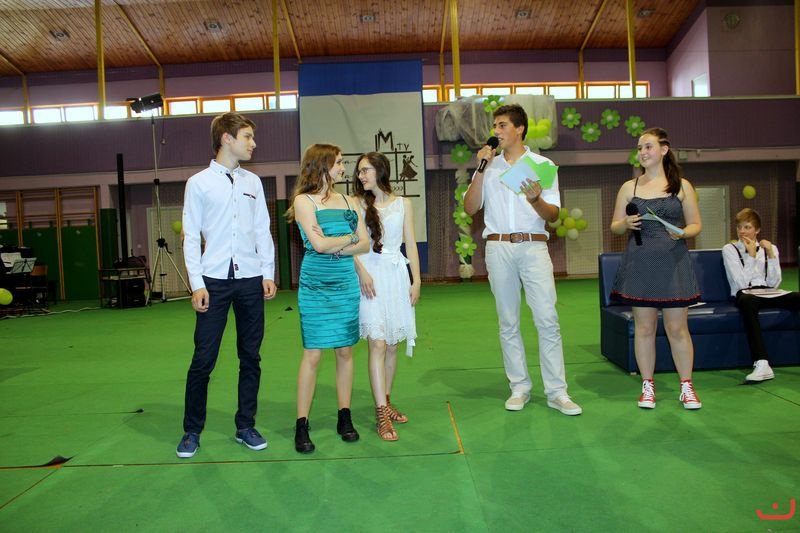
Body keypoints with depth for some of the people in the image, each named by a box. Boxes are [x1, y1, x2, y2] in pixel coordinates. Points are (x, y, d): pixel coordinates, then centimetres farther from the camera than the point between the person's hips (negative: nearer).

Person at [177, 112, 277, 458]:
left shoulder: (253, 182, 10)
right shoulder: (199, 183, 1)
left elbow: (263, 231, 10)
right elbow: (191, 236, -2)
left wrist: (268, 273, 3)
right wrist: (197, 283, -8)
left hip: (251, 280, 3)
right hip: (214, 280, -3)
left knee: (251, 357, 9)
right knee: (203, 359, 1)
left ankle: (245, 427, 23)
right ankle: (192, 431, 18)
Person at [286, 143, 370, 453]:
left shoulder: (349, 201, 11)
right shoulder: (304, 200, -2)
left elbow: (365, 244, 4)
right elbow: (319, 244, -14)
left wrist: (335, 247, -10)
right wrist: (350, 237, -2)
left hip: (347, 283, 4)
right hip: (315, 285, -4)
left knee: (345, 351, 7)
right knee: (312, 354, -3)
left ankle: (344, 417, 18)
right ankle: (301, 426, 6)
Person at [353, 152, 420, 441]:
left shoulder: (402, 204, 12)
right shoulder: (358, 205, 6)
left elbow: (411, 244, 10)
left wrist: (416, 280, 3)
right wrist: (362, 272, -18)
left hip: (396, 276, 3)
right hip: (371, 276, -3)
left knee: (392, 344, 7)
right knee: (378, 344, -9)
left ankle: (386, 401, 22)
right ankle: (382, 414, -7)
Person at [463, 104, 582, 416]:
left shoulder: (542, 164, 8)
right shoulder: (488, 166, 14)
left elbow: (553, 215, 2)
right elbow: (470, 208, 3)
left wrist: (535, 200, -19)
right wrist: (481, 169, -3)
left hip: (533, 247, -2)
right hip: (498, 248, 2)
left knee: (547, 320, -6)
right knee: (508, 323, 5)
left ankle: (557, 392, 2)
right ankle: (520, 388, 15)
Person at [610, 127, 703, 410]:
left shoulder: (681, 185, 5)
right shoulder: (629, 187, 8)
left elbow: (696, 224, 7)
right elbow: (615, 226, 10)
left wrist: (682, 233, -14)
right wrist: (626, 223, -12)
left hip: (673, 261, -1)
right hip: (640, 262, 1)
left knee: (677, 327, 3)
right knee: (644, 327, 5)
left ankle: (686, 387, 17)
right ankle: (647, 386, 17)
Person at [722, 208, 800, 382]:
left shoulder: (770, 248, 17)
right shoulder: (729, 249, 7)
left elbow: (774, 283, 4)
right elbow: (741, 283, -5)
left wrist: (770, 254, -3)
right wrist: (752, 256, -5)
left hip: (768, 294, 4)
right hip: (745, 294, -3)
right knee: (747, 301, -41)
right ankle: (762, 363, -49)